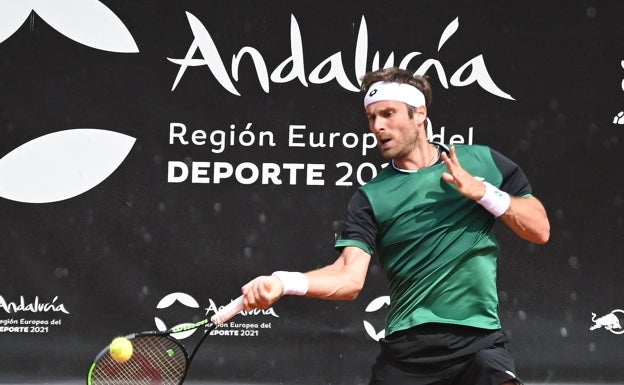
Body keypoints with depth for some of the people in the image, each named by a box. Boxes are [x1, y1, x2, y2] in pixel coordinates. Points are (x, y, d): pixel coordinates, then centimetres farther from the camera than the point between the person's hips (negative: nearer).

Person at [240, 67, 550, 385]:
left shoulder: (481, 161, 6)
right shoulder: (370, 197, 3)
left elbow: (540, 230, 7)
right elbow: (349, 278, -8)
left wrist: (482, 191, -7)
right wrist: (282, 283, -25)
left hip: (479, 341, -1)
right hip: (406, 349, 1)